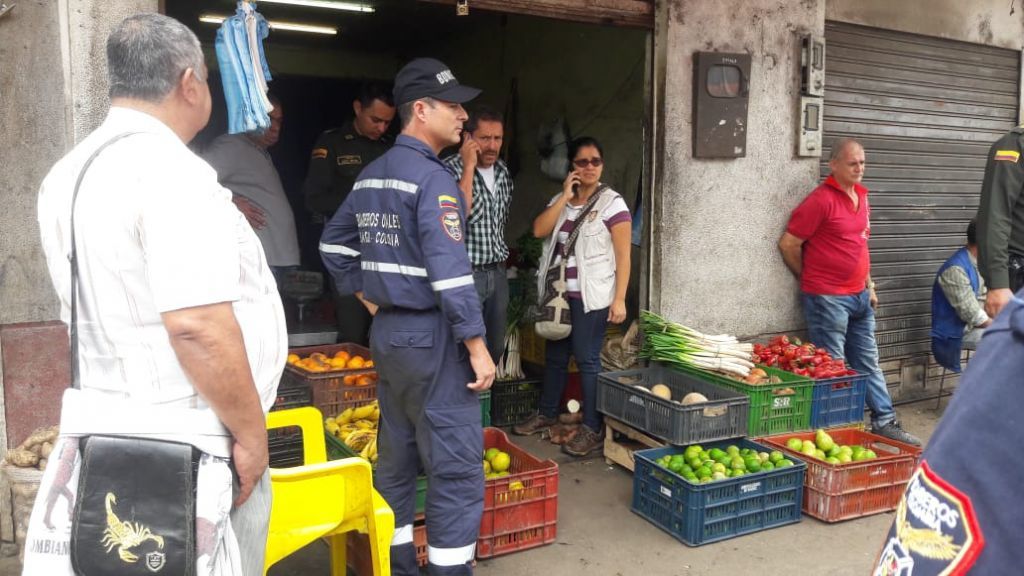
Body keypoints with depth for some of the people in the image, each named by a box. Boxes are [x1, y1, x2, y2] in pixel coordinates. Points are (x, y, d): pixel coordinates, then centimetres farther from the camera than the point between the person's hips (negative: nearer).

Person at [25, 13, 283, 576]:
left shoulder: (67, 175, 9)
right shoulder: (174, 174, -19)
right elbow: (197, 326, -25)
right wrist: (251, 432, -15)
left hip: (104, 427, 9)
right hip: (187, 450, -9)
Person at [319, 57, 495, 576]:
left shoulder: (370, 175, 11)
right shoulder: (432, 177, -16)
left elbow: (333, 245, 20)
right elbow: (450, 273, -23)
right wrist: (477, 347, -18)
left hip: (385, 333, 9)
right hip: (430, 336, -9)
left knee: (396, 460, 17)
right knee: (455, 469, 0)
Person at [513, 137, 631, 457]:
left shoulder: (612, 203, -6)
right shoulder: (560, 200, 11)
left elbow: (623, 256, -9)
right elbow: (539, 230, -4)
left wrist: (619, 300, -15)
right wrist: (565, 197, -9)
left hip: (590, 297, -6)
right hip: (559, 293, 6)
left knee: (586, 359, -4)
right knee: (555, 355, 16)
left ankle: (593, 430, 6)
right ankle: (547, 414, 32)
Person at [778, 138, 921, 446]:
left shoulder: (861, 197, 12)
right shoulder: (821, 200, -14)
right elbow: (788, 244, -13)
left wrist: (869, 285, 17)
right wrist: (811, 281, -2)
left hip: (859, 296, 8)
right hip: (827, 299, -8)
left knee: (868, 362, 15)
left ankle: (885, 421, 25)